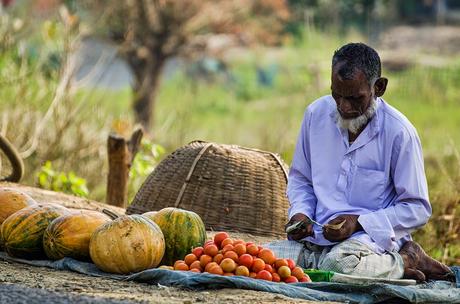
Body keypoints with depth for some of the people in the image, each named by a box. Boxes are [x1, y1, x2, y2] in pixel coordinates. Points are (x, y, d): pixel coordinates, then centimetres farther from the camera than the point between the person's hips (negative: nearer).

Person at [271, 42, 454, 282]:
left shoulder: (399, 132, -8)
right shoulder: (316, 114, 6)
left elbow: (417, 209, -4)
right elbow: (299, 179, 21)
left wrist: (358, 222, -15)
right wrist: (301, 213, -1)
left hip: (373, 235, -7)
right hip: (318, 235, 7)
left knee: (338, 264, -40)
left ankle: (404, 262, -6)